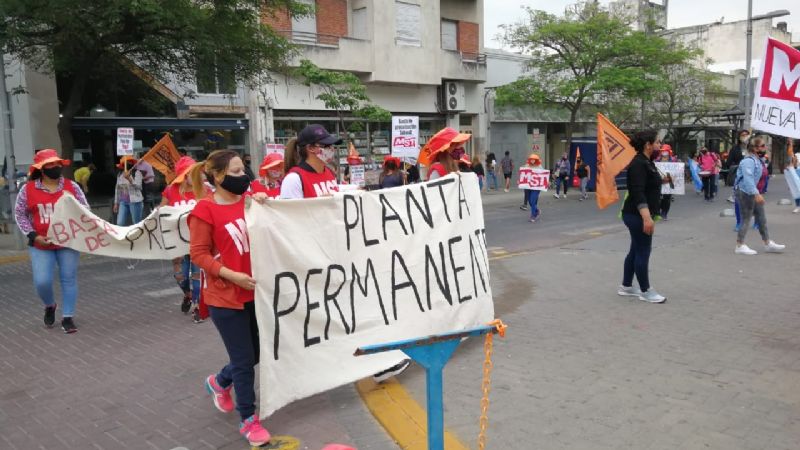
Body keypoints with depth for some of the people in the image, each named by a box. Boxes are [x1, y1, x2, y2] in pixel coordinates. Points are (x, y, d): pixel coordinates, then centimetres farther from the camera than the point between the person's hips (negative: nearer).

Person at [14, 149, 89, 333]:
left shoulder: (72, 186, -2)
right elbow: (20, 214, 4)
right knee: (42, 282, -5)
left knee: (69, 279, 4)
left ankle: (68, 317, 16)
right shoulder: (28, 189, -3)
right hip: (41, 244, 0)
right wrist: (33, 236, -7)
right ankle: (50, 306, 28)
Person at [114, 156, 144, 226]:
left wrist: (129, 179, -30)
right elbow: (117, 189, 17)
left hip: (135, 201, -5)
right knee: (120, 223, -2)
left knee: (137, 224, 0)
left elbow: (138, 186, -16)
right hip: (123, 202, 5)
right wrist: (116, 203, 16)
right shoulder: (120, 174, 11)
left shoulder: (137, 173, -4)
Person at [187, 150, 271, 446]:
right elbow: (198, 254, -12)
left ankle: (219, 382, 46)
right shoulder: (205, 210, -13)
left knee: (256, 353, 16)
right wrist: (232, 275, -21)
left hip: (255, 291, 6)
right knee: (244, 360, 2)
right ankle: (248, 419, 22)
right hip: (225, 296, -6)